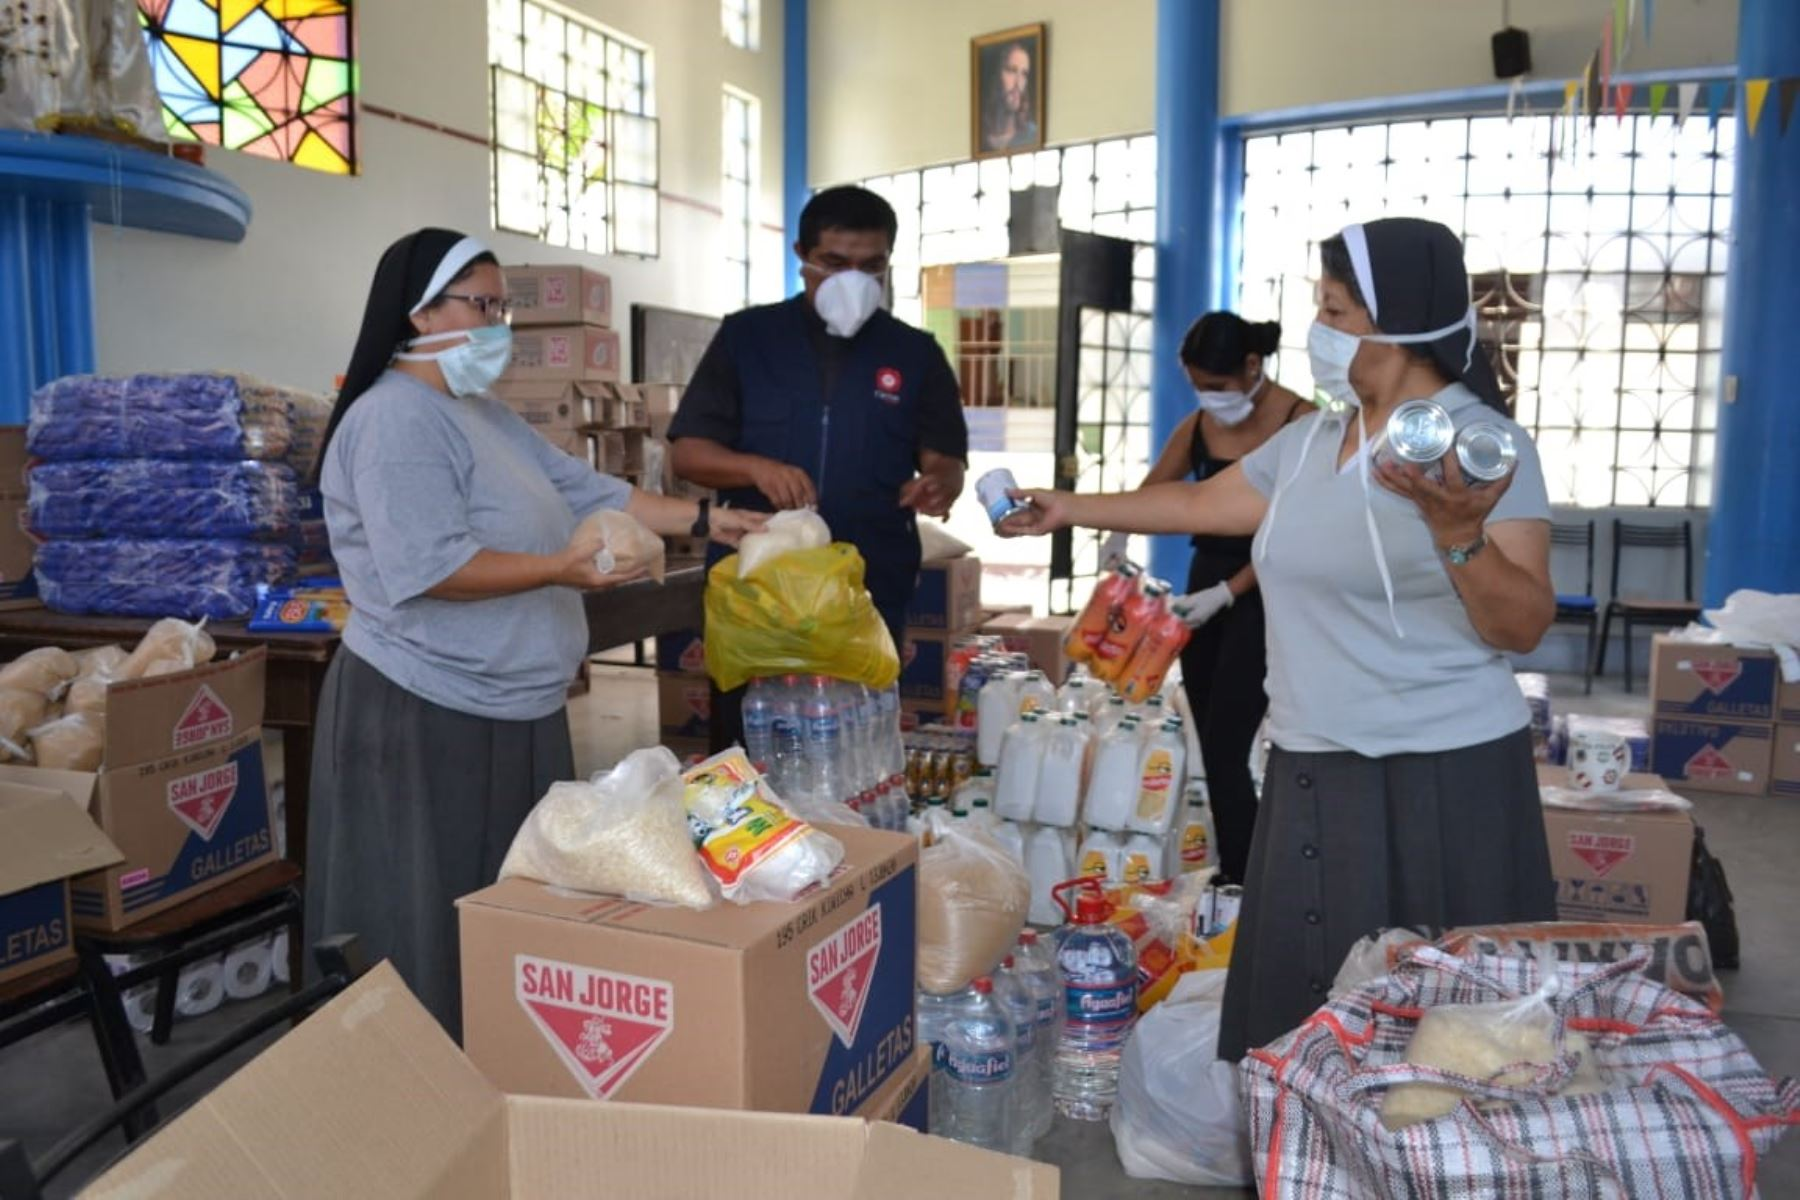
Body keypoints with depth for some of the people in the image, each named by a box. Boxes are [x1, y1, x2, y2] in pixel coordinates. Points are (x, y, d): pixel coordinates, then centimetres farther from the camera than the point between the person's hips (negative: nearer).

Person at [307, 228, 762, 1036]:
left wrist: (704, 520, 4)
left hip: (510, 708, 10)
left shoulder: (484, 414, 14)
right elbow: (429, 568, -25)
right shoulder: (393, 421, -16)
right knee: (441, 930, 1)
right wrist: (559, 569, -28)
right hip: (429, 717, -10)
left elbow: (584, 491, 11)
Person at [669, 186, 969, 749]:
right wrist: (757, 468, -21)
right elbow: (686, 452, 0)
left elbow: (946, 461, 2)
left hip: (871, 602, 1)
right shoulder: (746, 336, 4)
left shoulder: (916, 354, 6)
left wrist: (939, 484, -23)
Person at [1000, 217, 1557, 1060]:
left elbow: (1523, 628, -14)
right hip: (1314, 775, 7)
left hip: (1443, 777, -6)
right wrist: (1068, 509, 28)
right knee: (1304, 1007, 11)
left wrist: (1457, 531, -30)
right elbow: (1198, 503, 23)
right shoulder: (1307, 442, 10)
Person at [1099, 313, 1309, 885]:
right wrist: (1119, 536, -5)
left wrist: (1226, 594, -19)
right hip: (1205, 585, 6)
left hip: (1264, 597, -6)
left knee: (1225, 750, -11)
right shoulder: (1199, 425, 7)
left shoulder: (1303, 424, -10)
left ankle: (1244, 883, 0)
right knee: (1212, 747, 9)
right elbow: (1151, 494, 17)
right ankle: (1230, 875, 19)